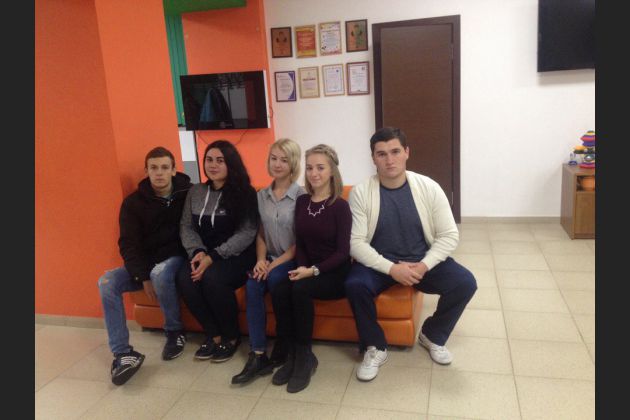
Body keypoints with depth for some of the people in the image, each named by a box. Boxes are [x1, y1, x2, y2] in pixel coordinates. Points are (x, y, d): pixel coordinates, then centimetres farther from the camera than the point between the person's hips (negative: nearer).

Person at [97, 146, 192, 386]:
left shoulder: (188, 194, -8)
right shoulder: (133, 202, -1)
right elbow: (129, 244, -3)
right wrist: (143, 277, -16)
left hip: (176, 258, -3)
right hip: (145, 263, 4)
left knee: (160, 273, -37)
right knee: (107, 283, -20)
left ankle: (175, 331, -12)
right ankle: (122, 353, -19)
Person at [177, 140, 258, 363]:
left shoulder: (245, 193, -5)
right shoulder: (195, 192, 11)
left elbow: (246, 233, -12)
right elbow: (186, 227, 7)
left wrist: (214, 257, -20)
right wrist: (198, 251, -14)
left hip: (237, 256, -4)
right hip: (206, 255, 5)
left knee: (212, 277, -33)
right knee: (184, 277, -25)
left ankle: (232, 336, -8)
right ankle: (214, 334, -6)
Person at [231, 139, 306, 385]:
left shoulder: (302, 196, -7)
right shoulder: (262, 196, 10)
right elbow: (260, 234, 12)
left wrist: (275, 264, -18)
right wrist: (261, 260, -6)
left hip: (293, 260, -4)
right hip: (270, 260, 4)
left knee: (274, 278, -33)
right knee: (252, 284, -26)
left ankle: (283, 347, -13)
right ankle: (258, 355, -23)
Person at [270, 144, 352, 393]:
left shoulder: (340, 206, -8)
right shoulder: (301, 202, 7)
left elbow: (343, 251, -11)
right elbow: (300, 243, 10)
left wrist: (314, 271, -21)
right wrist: (302, 267, -9)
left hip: (335, 274, -5)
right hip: (309, 271, 5)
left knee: (299, 288, -31)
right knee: (278, 290, -24)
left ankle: (305, 356, -14)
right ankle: (293, 354, -9)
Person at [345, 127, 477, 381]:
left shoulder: (429, 188, -8)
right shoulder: (360, 192, -12)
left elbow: (449, 235, -6)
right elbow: (356, 243, -14)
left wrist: (424, 265, -21)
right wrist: (391, 268, -25)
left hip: (422, 260, 2)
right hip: (379, 263, -1)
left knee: (465, 283, -19)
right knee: (355, 285, -31)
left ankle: (432, 336, 9)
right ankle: (375, 348, -4)